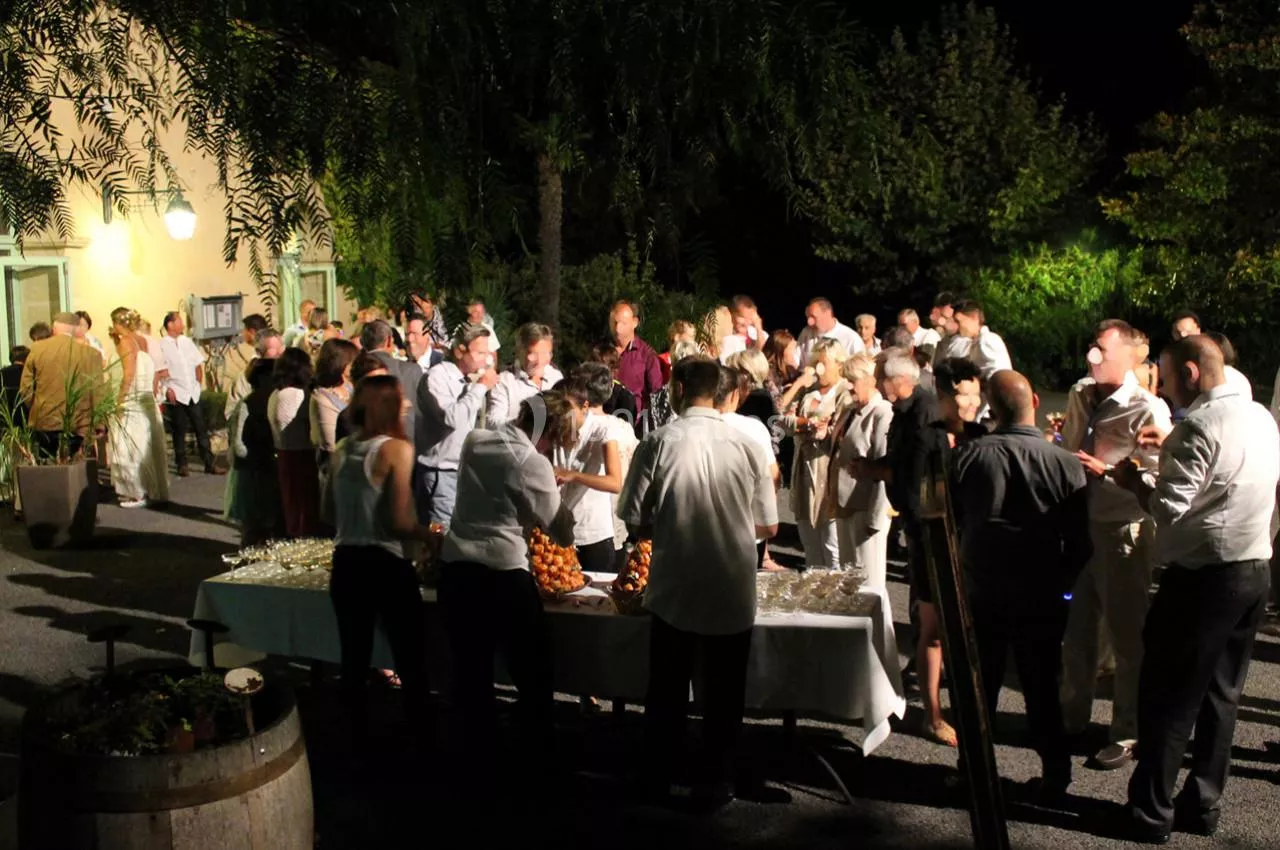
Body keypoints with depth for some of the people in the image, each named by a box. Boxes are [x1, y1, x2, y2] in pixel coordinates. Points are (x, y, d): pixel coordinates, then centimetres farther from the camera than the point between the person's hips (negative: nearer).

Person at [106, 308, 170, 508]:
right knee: (147, 447, 12)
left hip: (130, 406, -8)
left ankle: (136, 493, -1)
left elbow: (129, 374, -18)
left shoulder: (126, 342, -10)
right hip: (148, 404, 8)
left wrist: (119, 400, -16)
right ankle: (154, 490, 17)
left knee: (131, 449, -3)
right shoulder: (143, 341, 12)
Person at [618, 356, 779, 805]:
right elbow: (768, 527, 2)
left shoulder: (658, 442, -9)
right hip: (734, 592, 1)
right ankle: (717, 781, 23)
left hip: (675, 589, 0)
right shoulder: (745, 445, -5)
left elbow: (636, 522, -7)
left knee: (667, 690, 16)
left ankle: (657, 778, 27)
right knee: (724, 693, 15)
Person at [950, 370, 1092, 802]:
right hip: (1042, 598, 0)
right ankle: (1055, 776, 22)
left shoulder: (966, 456, -11)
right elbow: (1079, 543, -6)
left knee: (978, 686, 14)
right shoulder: (1066, 465, -14)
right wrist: (1060, 583, 11)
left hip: (979, 592, 1)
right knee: (1042, 688, 14)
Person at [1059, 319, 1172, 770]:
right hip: (1079, 524, 6)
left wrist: (1104, 470, -26)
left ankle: (1127, 733, 25)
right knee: (1076, 628, 19)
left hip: (1122, 533, -6)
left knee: (1126, 635, 8)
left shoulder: (1147, 410, -15)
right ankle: (1073, 715, 39)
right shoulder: (1080, 396, 5)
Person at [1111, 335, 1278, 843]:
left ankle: (1150, 815, 9)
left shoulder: (1199, 426, -17)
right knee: (1221, 695, 16)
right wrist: (1170, 448, 17)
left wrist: (1131, 479, -3)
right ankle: (1203, 806, 24)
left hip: (1203, 576, -8)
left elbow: (1168, 509, -20)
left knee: (1168, 699, 2)